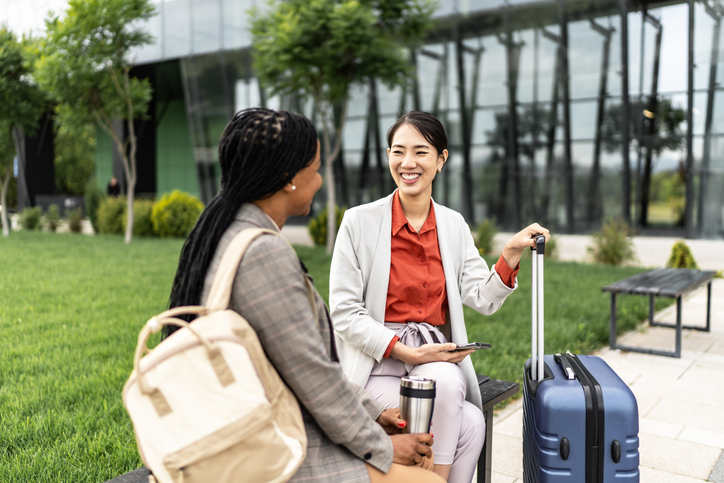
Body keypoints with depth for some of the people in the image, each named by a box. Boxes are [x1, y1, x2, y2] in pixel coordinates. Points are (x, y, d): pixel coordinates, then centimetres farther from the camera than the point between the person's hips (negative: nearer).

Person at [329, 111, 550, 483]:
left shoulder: (454, 225, 7)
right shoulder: (359, 221, -6)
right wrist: (407, 353, -15)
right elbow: (344, 313, -8)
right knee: (470, 423, -25)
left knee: (446, 383, -31)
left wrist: (512, 253, -10)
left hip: (437, 359, 4)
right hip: (378, 361, -4)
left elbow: (483, 300, 4)